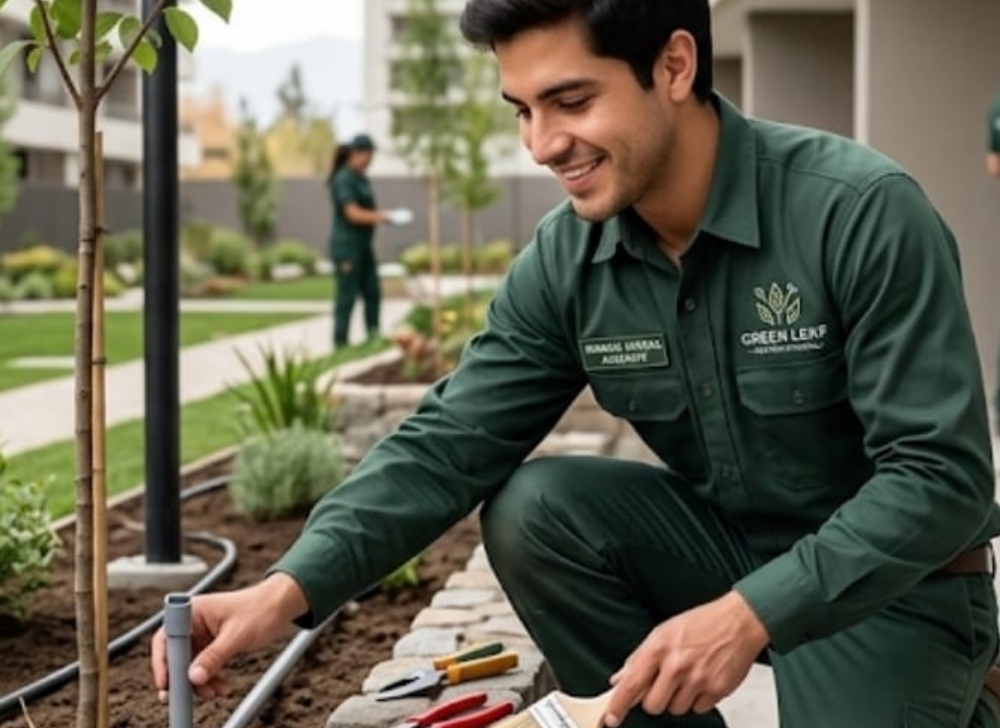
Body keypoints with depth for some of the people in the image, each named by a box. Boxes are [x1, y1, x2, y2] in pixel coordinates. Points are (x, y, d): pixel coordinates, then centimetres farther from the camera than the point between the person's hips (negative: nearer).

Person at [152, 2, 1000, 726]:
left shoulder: (862, 212, -25)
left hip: (896, 581, -4)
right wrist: (290, 588, -27)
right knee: (531, 509, -20)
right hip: (726, 543, 4)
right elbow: (447, 443, -11)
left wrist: (749, 614, -36)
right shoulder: (565, 259, -9)